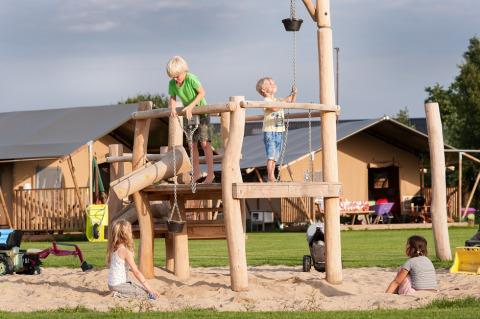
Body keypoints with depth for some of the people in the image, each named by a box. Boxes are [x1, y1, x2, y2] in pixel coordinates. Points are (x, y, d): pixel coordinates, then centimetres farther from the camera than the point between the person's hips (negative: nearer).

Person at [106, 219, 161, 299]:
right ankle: (118, 295, -15)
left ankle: (118, 293, 5)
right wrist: (150, 289, -19)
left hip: (111, 284, 9)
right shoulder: (126, 252, -18)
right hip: (119, 285, -9)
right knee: (146, 293, -10)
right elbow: (136, 272, -20)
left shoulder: (113, 249, 7)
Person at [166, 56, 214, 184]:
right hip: (189, 115, 6)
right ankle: (196, 174, 13)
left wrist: (191, 106, -28)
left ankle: (210, 173, -7)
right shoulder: (172, 84, -8)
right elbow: (172, 98, 5)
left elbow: (202, 93, -21)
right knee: (192, 144, 4)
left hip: (202, 112, -6)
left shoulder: (191, 79, -24)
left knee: (204, 142, -11)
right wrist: (172, 108, -16)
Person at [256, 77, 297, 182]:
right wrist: (284, 100, -21)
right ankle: (270, 176, -11)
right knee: (271, 154, -11)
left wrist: (294, 94, 8)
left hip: (279, 131, 8)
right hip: (269, 131, -8)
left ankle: (271, 176, 12)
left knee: (276, 155, 8)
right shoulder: (266, 100, -7)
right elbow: (274, 108, -24)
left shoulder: (278, 100, 17)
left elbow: (291, 103, 25)